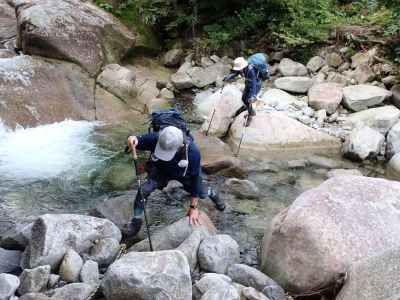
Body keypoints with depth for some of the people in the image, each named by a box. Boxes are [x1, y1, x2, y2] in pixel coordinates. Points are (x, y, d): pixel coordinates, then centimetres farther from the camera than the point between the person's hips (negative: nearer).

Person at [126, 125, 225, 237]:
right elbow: (140, 142, -19)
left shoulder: (193, 151, -41)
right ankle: (137, 219, 2)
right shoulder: (155, 138, -39)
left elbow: (195, 178, -28)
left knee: (201, 194, 13)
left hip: (184, 173, 0)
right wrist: (133, 140, -47)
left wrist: (193, 207, -22)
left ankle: (212, 194, 52)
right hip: (160, 170, 0)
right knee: (143, 190, -24)